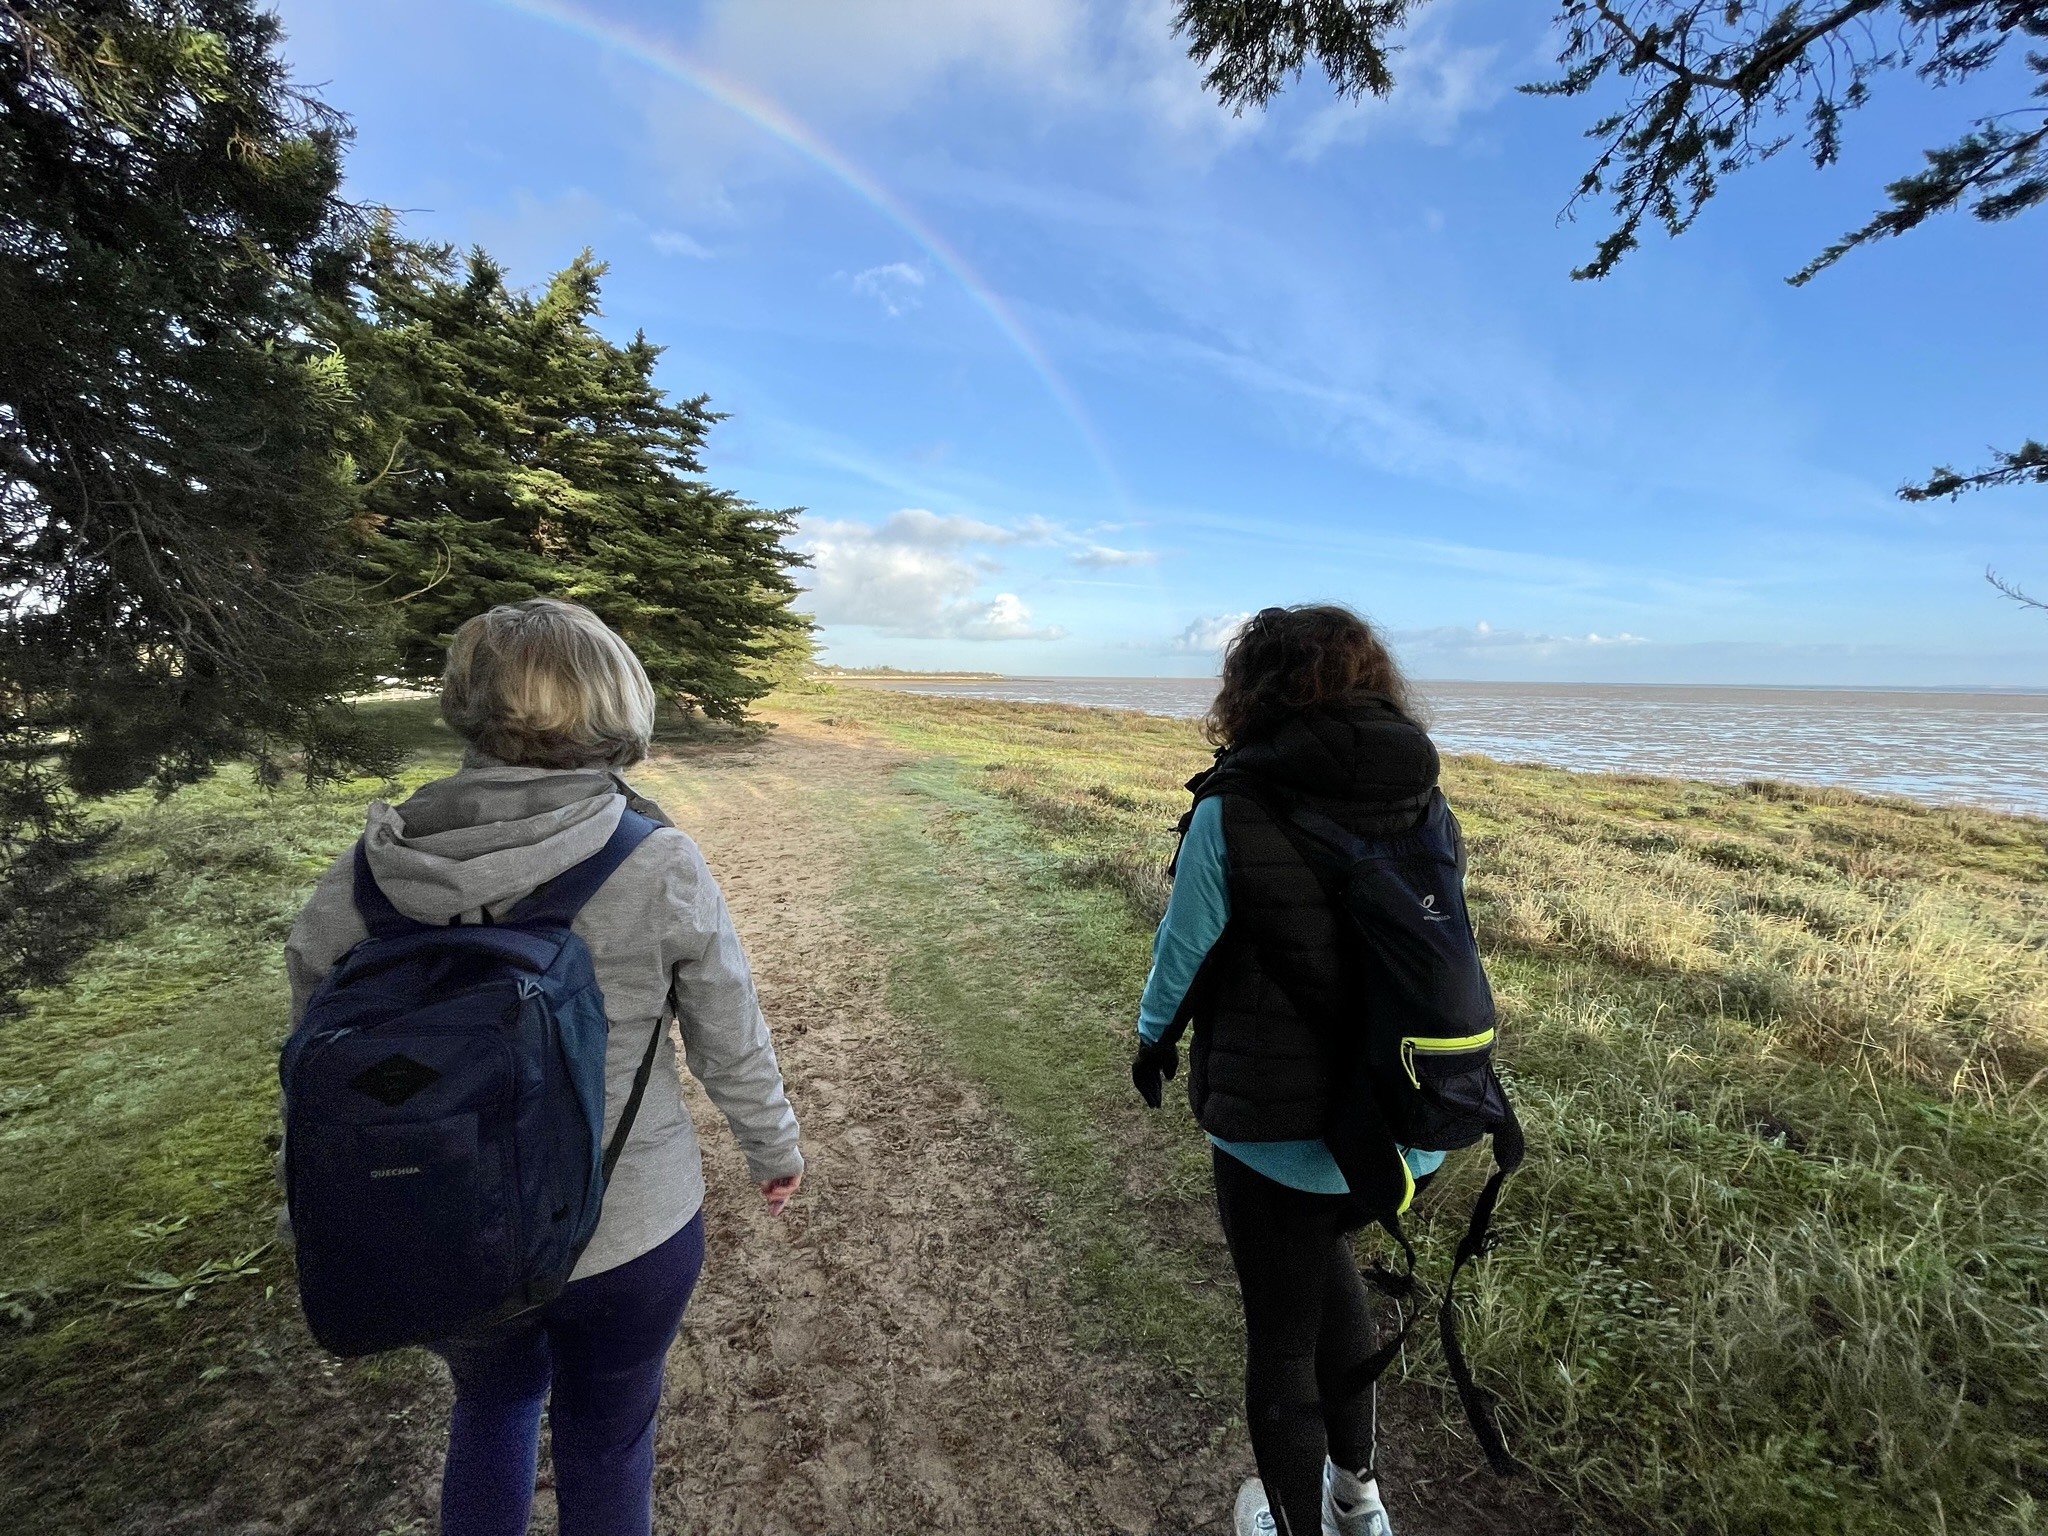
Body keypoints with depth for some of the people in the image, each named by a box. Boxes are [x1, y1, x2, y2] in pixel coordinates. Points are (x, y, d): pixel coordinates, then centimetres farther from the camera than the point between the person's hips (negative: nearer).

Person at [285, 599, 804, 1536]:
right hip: (631, 1232, -2)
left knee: (491, 1406, 34)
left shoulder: (364, 874, -15)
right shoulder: (658, 866, -23)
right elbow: (734, 1049, -12)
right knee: (605, 1440, 26)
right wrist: (776, 1152, 7)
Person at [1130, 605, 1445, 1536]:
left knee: (1281, 1338, 20)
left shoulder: (1233, 811, -20)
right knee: (1323, 1257, 34)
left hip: (1278, 1133, -5)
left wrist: (1154, 1041, 11)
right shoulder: (1425, 802, -5)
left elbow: (1183, 949, -9)